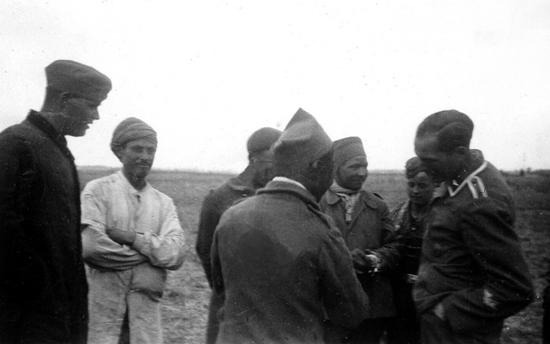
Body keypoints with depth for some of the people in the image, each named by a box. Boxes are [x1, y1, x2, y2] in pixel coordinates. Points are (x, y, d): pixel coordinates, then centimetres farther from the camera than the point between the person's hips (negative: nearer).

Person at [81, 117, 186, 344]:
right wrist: (148, 257, -7)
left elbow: (175, 254, -4)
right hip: (102, 307, -3)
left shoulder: (164, 202, 9)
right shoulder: (98, 190, -3)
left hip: (147, 308, 3)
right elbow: (90, 247, -16)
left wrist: (130, 237, -13)